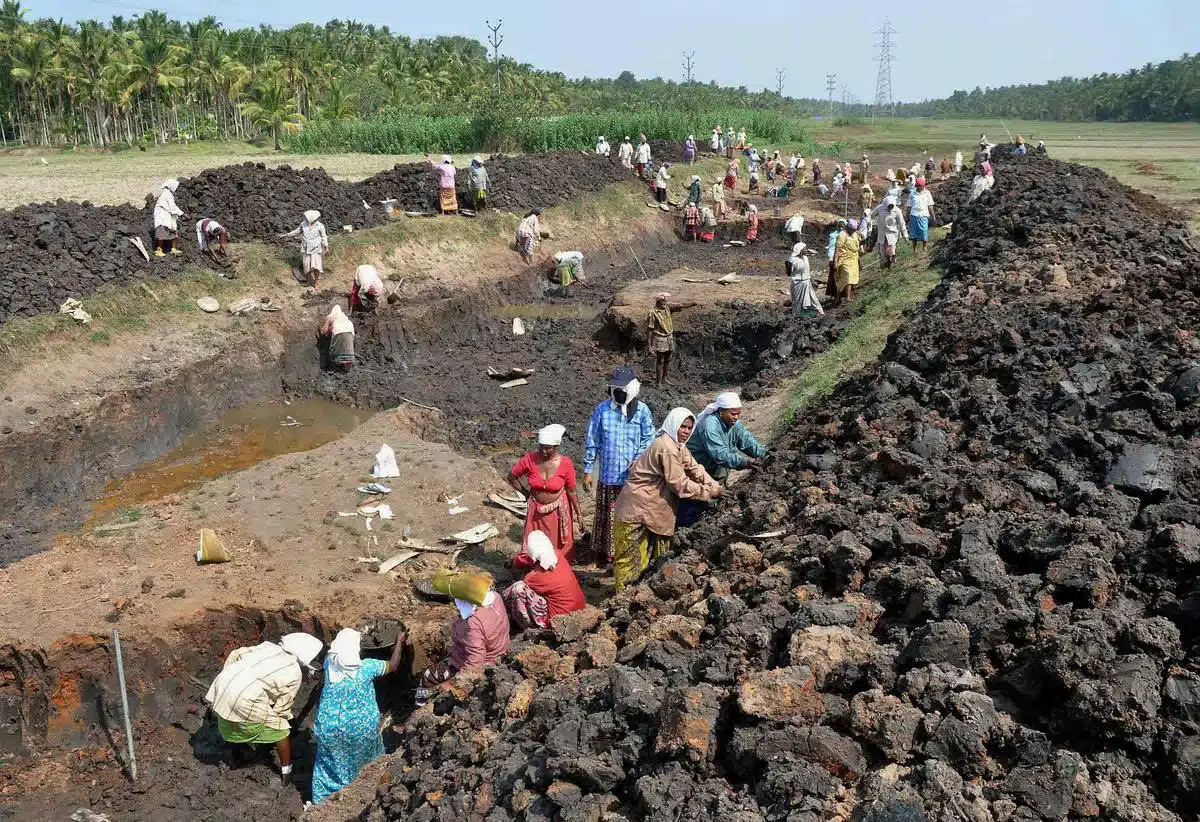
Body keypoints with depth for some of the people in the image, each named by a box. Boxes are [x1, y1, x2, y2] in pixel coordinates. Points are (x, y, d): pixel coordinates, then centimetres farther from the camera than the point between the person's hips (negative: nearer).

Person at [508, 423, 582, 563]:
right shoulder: (530, 458, -16)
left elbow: (571, 491, -7)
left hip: (558, 510, -1)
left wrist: (578, 514, -4)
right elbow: (512, 477, -1)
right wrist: (526, 494, 0)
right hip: (537, 510, 1)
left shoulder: (565, 463, -17)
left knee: (559, 546, 8)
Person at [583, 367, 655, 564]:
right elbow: (592, 441, 0)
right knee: (606, 514, 11)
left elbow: (649, 438, 2)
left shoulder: (642, 410, -5)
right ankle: (604, 550, 27)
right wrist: (587, 470, 0)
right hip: (609, 474, 0)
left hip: (633, 475, 0)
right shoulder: (602, 409, -5)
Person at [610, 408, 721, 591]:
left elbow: (694, 468, 6)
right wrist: (709, 493, -17)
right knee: (631, 555, 0)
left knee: (649, 552, 16)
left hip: (654, 507, 10)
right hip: (637, 507, -10)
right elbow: (680, 484, -23)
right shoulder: (667, 448, -24)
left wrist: (715, 486, -7)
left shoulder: (678, 445, 9)